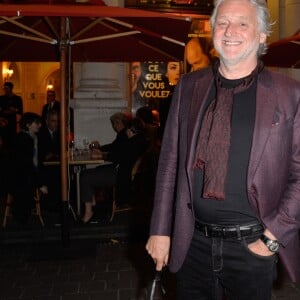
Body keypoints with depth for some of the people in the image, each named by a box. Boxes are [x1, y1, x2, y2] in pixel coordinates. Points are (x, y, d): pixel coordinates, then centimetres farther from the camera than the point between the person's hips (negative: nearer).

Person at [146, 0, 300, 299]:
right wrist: (160, 230, 2)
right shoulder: (188, 87, 2)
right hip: (193, 242, 2)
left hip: (252, 246, -2)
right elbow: (170, 161, 3)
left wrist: (274, 236, -10)